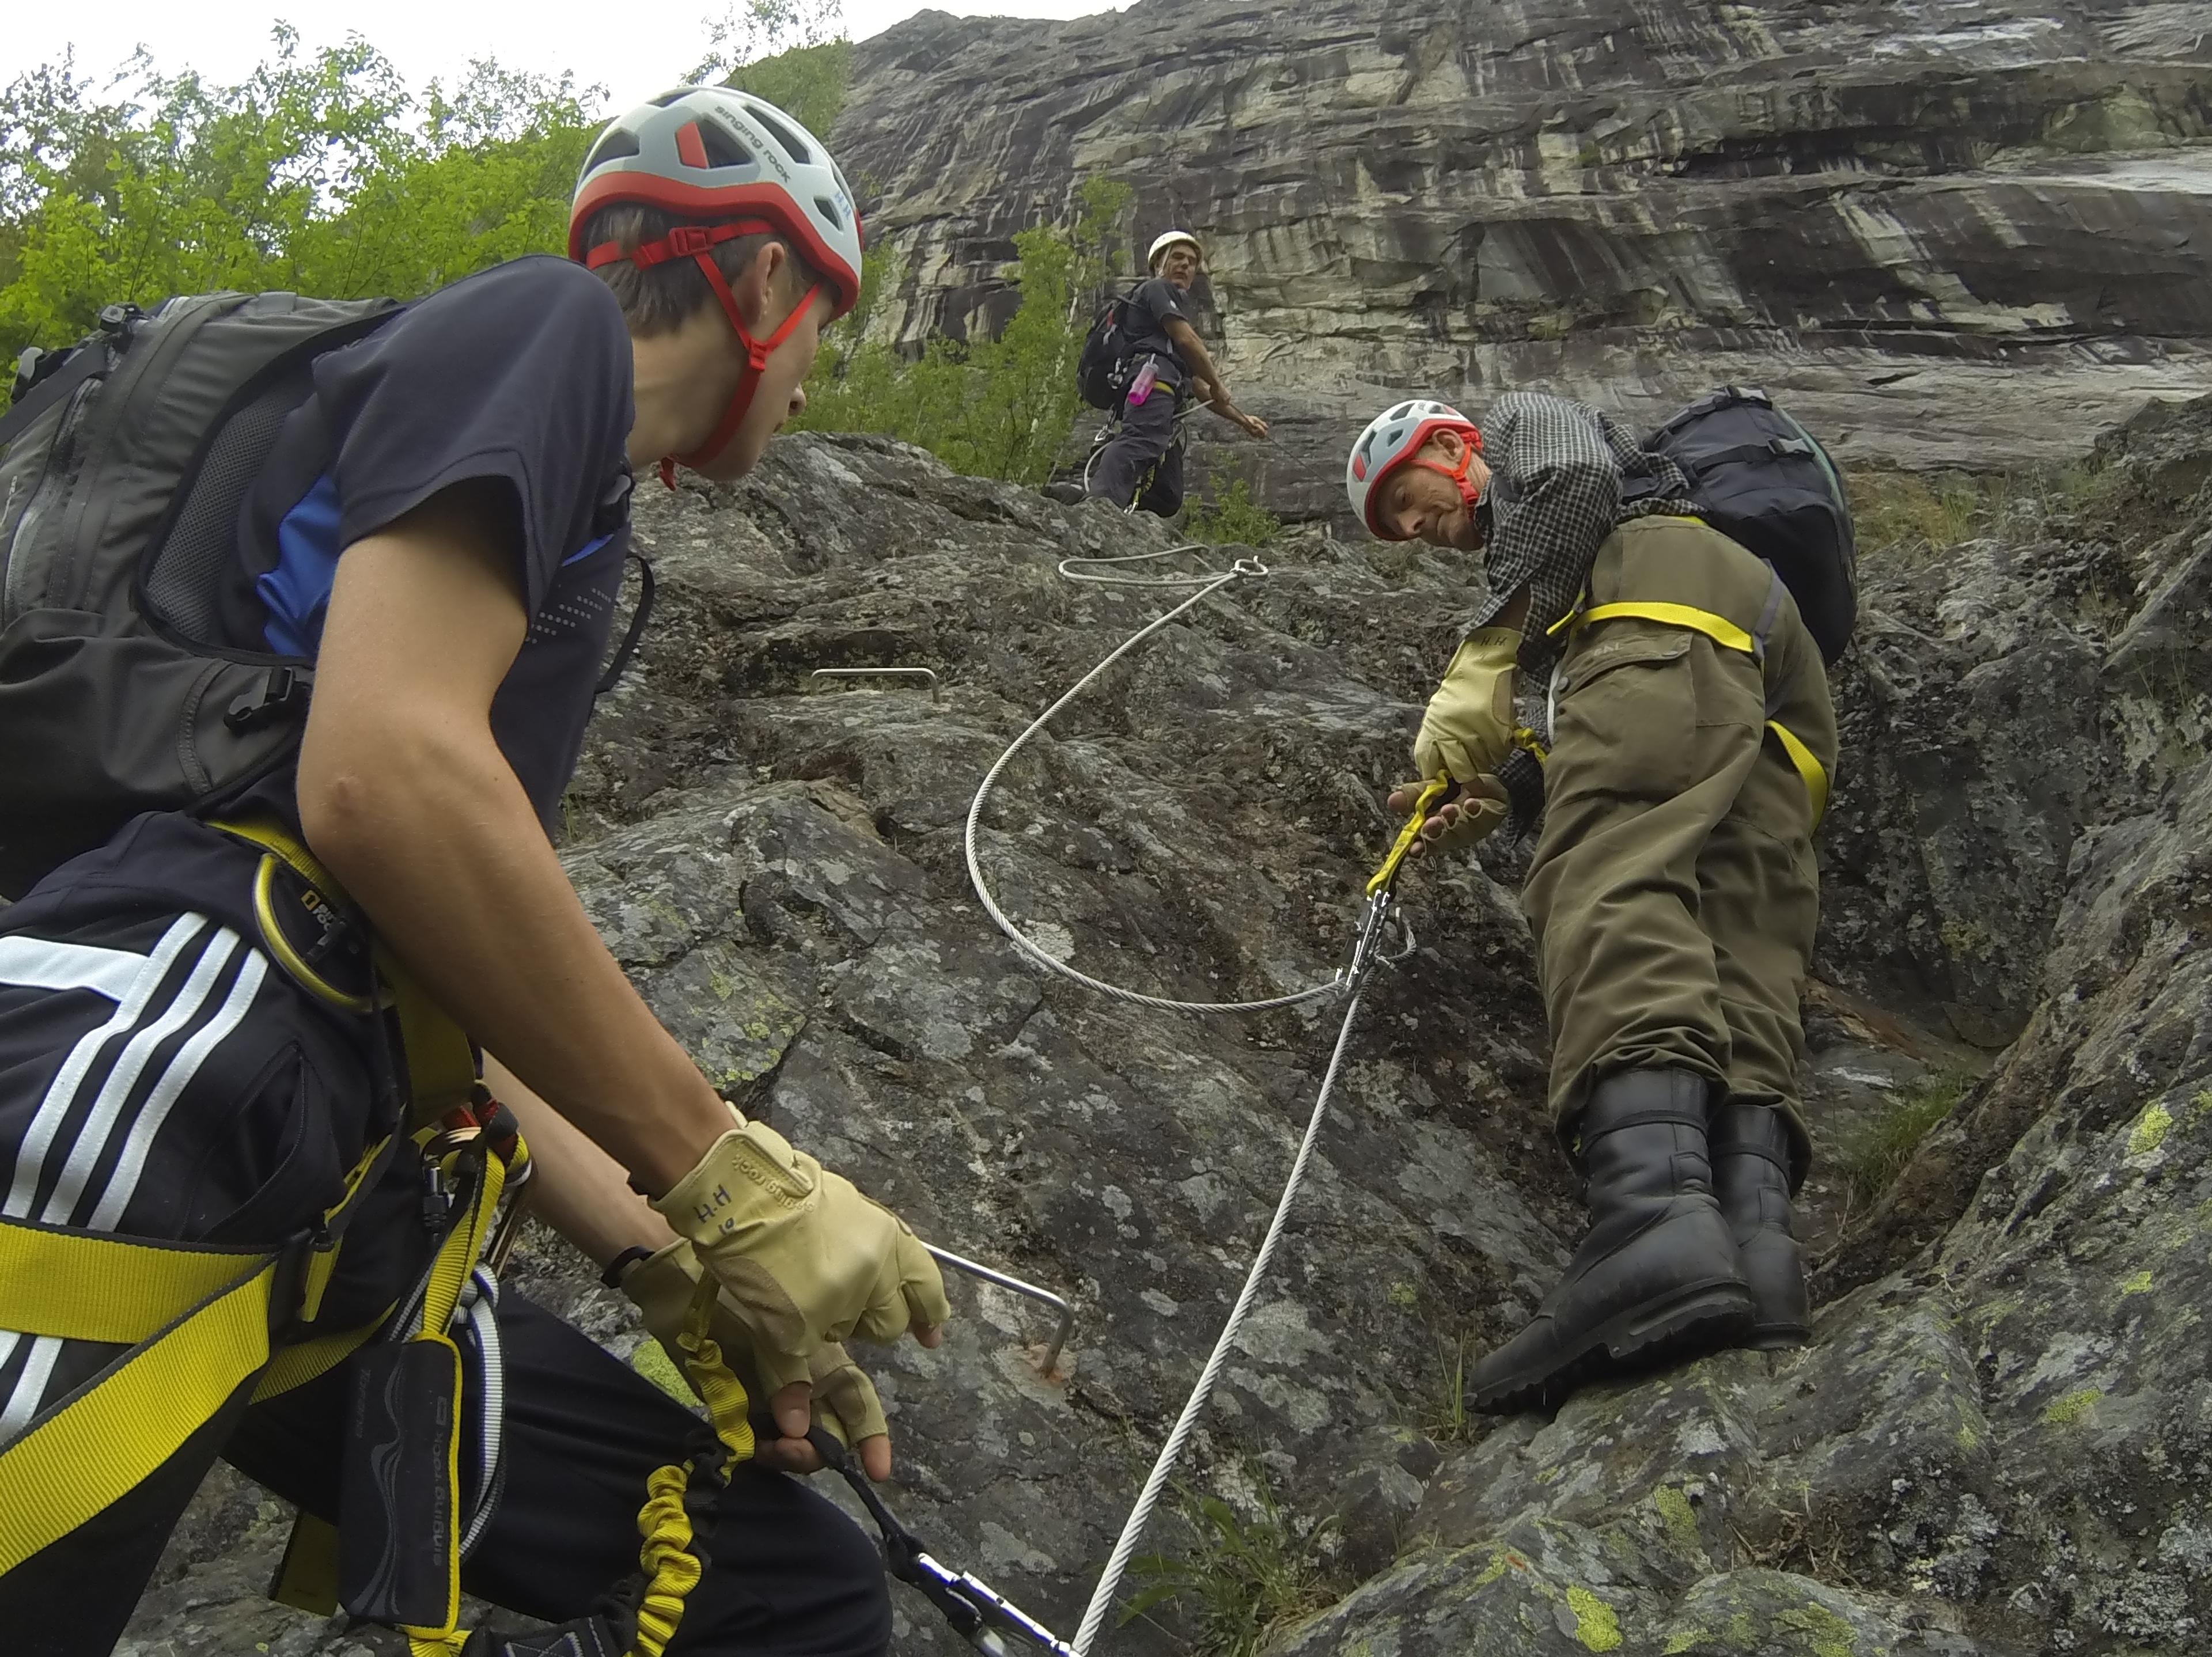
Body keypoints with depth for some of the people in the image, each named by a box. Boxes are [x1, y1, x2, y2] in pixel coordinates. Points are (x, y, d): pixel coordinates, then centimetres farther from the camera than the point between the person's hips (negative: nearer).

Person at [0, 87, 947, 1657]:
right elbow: (384, 776, -17)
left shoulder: (570, 535, 27)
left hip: (321, 1222, 9)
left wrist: (674, 1264, 16)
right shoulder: (546, 322, 0)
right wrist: (729, 1178, -10)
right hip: (130, 1129, -9)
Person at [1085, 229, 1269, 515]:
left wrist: (1242, 419, 36)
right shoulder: (1158, 289, 17)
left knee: (1167, 500, -1)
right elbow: (1186, 339, 0)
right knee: (1142, 440, -40)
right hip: (1151, 377, -10)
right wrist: (1217, 382, 12)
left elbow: (1198, 388, 39)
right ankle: (1099, 503, -65)